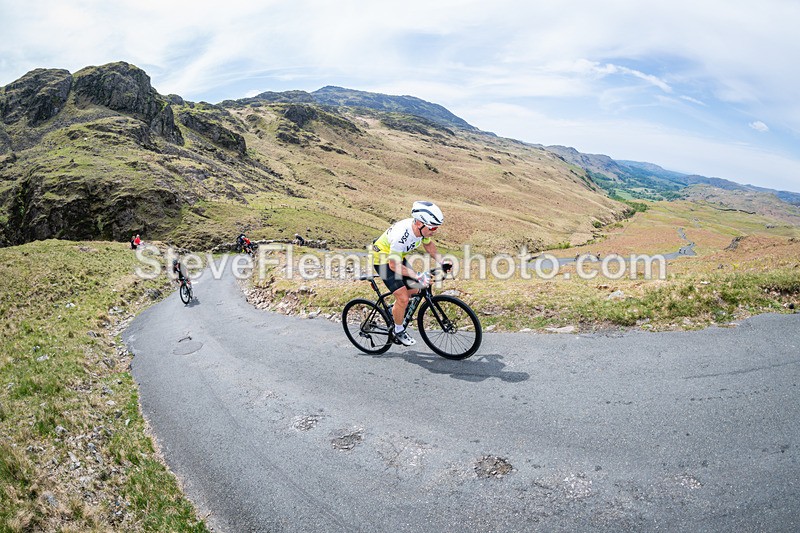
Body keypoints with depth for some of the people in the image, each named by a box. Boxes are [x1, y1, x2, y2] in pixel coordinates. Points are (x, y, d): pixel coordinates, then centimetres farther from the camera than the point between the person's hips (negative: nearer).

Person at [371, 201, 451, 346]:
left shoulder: (422, 228, -15)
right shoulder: (401, 235, -38)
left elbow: (429, 245, 6)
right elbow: (394, 265, -31)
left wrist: (441, 263, -8)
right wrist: (417, 276, -36)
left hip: (398, 257, 8)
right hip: (383, 260, -8)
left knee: (414, 290, 8)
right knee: (403, 298, -12)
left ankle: (394, 310, 33)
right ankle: (398, 331, 11)